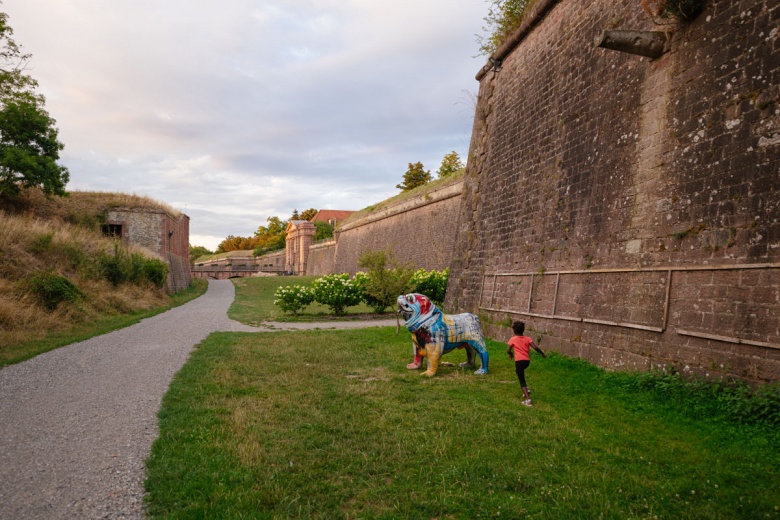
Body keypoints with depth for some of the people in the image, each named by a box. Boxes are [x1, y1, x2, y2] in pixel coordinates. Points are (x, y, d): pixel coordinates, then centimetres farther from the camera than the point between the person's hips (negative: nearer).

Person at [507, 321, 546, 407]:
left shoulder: (512, 339, 1)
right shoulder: (527, 339, 9)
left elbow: (508, 351, -4)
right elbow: (535, 347, -3)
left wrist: (510, 354, 19)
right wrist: (543, 354, 12)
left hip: (519, 361, -5)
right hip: (527, 361, 5)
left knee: (522, 380, -2)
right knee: (519, 371, 33)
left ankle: (528, 399, -14)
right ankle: (526, 390, 25)